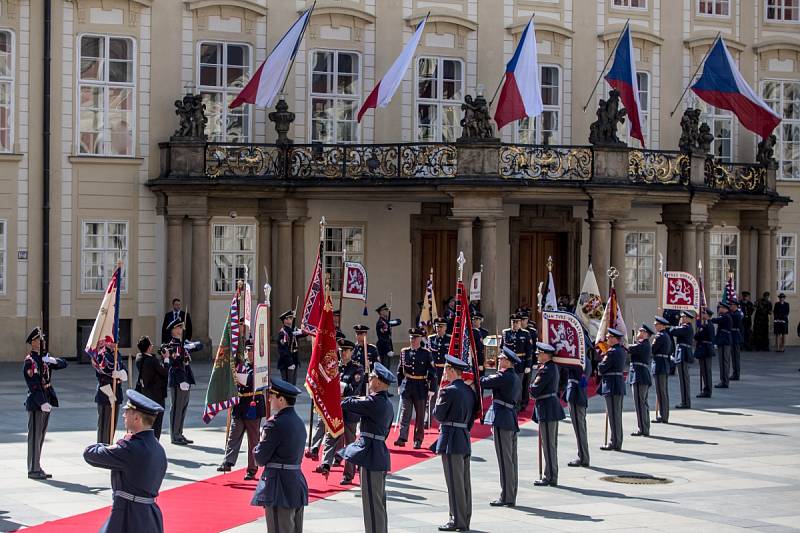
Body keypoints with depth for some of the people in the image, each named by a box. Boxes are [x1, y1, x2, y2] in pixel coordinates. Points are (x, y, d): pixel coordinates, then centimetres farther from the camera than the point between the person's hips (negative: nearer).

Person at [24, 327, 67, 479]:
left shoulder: (44, 358, 13)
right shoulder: (29, 361, -12)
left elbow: (64, 364, 13)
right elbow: (33, 385, -18)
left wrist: (54, 360, -8)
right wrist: (42, 403, -25)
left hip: (46, 402, 8)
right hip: (36, 404, -8)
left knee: (41, 436, 12)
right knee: (35, 437, -4)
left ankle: (37, 468, 19)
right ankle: (33, 470, 0)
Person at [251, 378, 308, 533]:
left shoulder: (275, 424, -15)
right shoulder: (299, 422, 10)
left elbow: (260, 458, -12)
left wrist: (258, 446, 9)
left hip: (279, 487, -8)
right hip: (298, 484, 8)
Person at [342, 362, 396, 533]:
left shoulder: (373, 402, -17)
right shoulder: (387, 404, 12)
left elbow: (346, 404, -10)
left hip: (370, 455, -10)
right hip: (380, 454, 10)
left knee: (372, 502, -5)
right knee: (379, 501, 16)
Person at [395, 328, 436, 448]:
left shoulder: (426, 354, -2)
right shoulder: (404, 352, 5)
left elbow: (432, 372, -1)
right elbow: (400, 370, 13)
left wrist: (431, 389, -4)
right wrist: (399, 385, 11)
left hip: (421, 388, -1)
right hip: (406, 387, 1)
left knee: (420, 415, 6)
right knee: (405, 413, -4)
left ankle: (418, 440, 13)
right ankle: (402, 438, -5)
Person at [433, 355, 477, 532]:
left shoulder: (449, 391, -14)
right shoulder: (469, 391, 11)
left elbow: (438, 415, -11)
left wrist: (438, 400, 6)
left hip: (451, 441, -8)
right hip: (465, 439, 8)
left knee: (454, 481, -5)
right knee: (465, 481, 11)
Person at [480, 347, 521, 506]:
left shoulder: (503, 376, -13)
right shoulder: (516, 378, 16)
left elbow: (483, 383, -13)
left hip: (502, 420, -9)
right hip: (513, 421, 9)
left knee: (504, 460, -6)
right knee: (511, 460, 11)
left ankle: (506, 497, -5)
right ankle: (511, 497, 16)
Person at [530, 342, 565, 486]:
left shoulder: (546, 370, -18)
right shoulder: (553, 367, 13)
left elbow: (534, 390, -20)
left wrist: (532, 386, 2)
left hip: (547, 409, -10)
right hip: (553, 409, 10)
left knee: (549, 444, -5)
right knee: (552, 444, 14)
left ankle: (550, 477, -2)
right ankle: (552, 476, 20)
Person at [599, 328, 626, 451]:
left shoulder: (612, 352, -16)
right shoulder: (621, 350, 13)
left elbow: (601, 369, -15)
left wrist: (603, 360, 3)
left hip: (612, 387, -10)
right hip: (619, 386, 10)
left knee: (614, 415, -5)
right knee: (616, 415, 14)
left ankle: (615, 443, -2)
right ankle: (617, 442, 20)